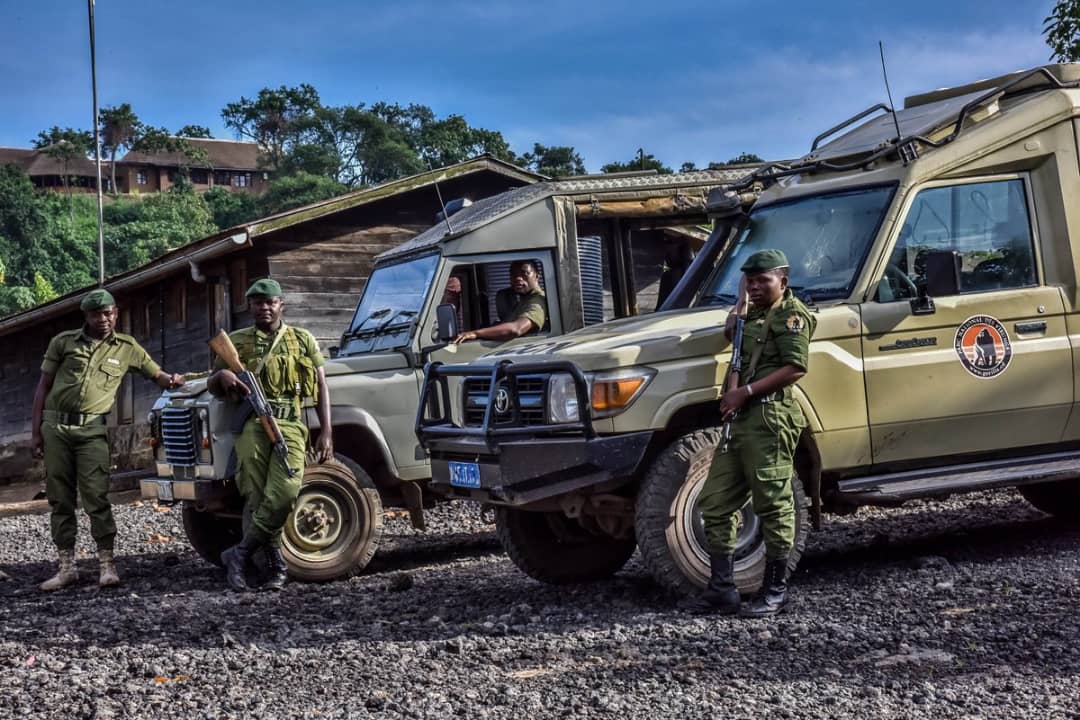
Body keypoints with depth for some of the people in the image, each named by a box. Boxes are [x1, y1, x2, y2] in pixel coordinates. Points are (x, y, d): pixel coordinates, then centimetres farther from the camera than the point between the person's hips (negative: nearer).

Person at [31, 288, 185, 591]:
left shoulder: (127, 347, 6)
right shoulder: (63, 342, 6)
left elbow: (158, 375, 13)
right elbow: (43, 387, 9)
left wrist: (173, 380, -12)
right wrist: (35, 431, 4)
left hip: (92, 429, -2)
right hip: (55, 426, 2)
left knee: (96, 498, -8)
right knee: (59, 499, 5)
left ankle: (107, 564, -4)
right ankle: (67, 566, 11)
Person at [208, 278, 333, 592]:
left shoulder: (303, 340, 16)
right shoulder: (236, 341, 17)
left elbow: (321, 386, 13)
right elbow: (212, 385, 20)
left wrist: (326, 432, 3)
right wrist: (222, 375, -6)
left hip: (290, 424, -1)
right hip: (251, 424, 1)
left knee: (284, 492, -20)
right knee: (256, 497, -6)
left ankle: (239, 554, -9)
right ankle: (275, 565, 4)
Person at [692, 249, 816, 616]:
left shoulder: (791, 314, -4)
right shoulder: (752, 315, 23)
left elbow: (796, 368, -15)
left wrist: (745, 392, -17)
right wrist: (737, 312, 20)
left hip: (770, 418, -9)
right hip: (738, 418, 9)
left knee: (773, 504, -3)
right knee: (715, 502, 5)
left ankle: (775, 589, 6)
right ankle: (722, 587, 10)